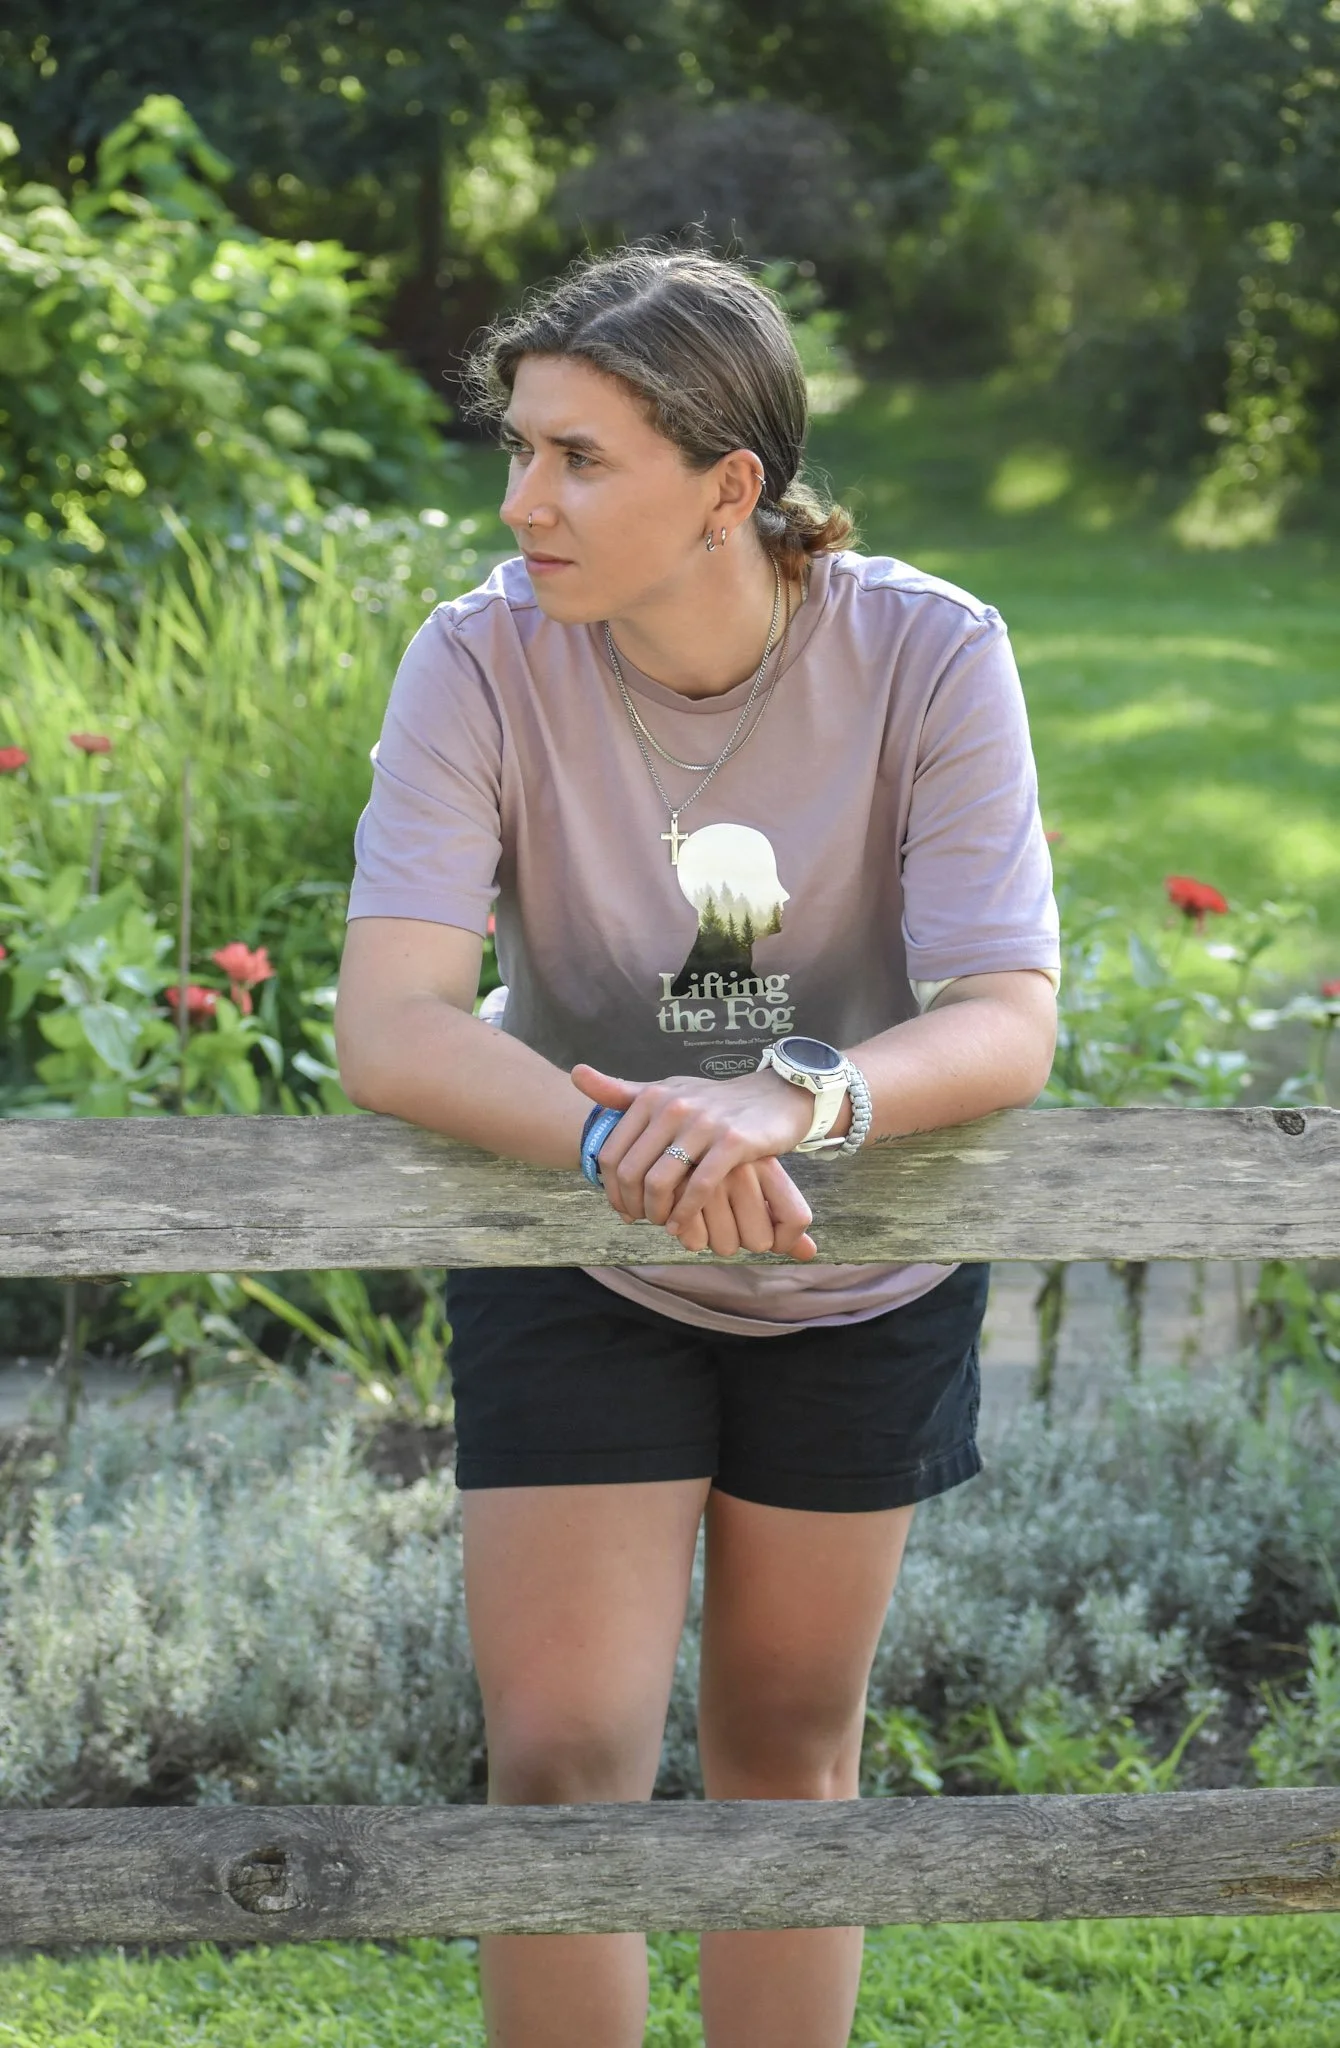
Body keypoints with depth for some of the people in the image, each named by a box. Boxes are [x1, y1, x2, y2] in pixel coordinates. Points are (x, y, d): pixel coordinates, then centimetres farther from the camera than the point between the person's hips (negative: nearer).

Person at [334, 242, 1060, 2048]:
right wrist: (618, 1137, -48)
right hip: (578, 1273, -1)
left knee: (790, 1744, 14)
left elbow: (1008, 1022, -27)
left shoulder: (928, 654, -21)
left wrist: (791, 1100, -47)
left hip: (863, 1278, 1)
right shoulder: (484, 661, -21)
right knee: (562, 1758, -7)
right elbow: (388, 1027, -29)